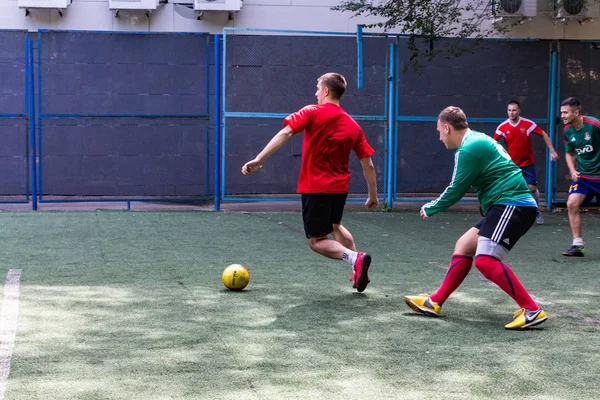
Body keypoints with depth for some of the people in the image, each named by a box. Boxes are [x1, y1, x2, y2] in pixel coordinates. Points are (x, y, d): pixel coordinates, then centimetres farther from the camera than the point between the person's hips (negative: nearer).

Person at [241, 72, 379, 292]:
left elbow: (285, 133, -21)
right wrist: (373, 196, 15)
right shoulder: (352, 125, 6)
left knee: (316, 241, 6)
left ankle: (355, 258, -18)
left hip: (315, 188, -5)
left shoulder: (312, 112, -7)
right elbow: (368, 165, 5)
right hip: (340, 187, 5)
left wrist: (259, 159, -24)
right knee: (335, 226, 32)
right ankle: (359, 271, 24)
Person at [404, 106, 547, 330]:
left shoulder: (469, 149, -13)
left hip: (512, 205, -11)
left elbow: (456, 190, -7)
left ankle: (532, 311, -19)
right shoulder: (477, 140, 18)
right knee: (463, 246, 14)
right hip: (506, 207, 11)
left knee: (485, 259, -21)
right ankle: (434, 303, 20)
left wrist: (429, 209, 7)